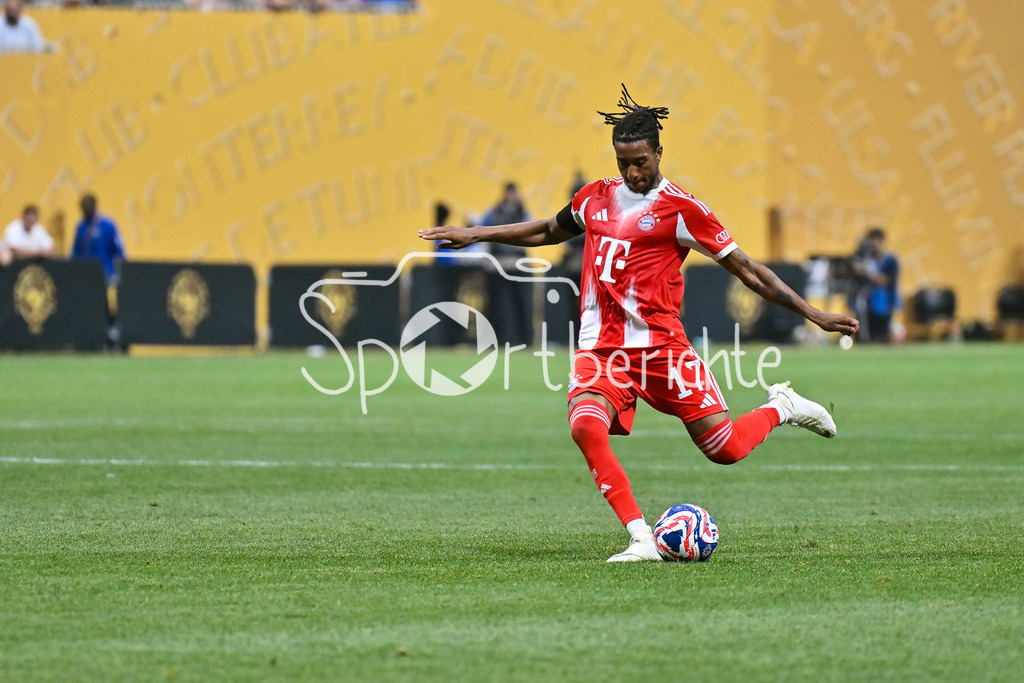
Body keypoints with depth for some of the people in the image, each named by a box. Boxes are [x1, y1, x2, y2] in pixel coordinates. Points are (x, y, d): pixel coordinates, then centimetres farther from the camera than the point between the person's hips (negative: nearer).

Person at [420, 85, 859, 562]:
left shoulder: (679, 208, -3)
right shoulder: (596, 197, 12)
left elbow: (745, 269, 0)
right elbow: (547, 231, 33)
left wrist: (813, 315, -4)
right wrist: (473, 234, 32)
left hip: (658, 344, -3)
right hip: (600, 348, 4)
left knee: (725, 450, -6)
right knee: (586, 427, -28)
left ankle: (781, 407, 29)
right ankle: (641, 540, -25)